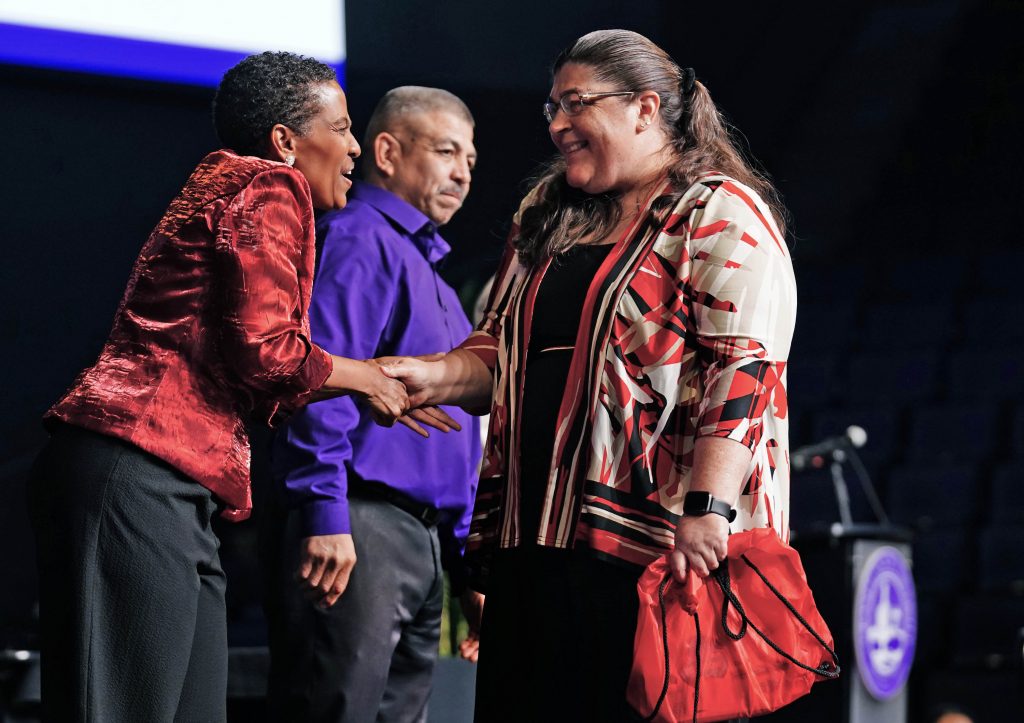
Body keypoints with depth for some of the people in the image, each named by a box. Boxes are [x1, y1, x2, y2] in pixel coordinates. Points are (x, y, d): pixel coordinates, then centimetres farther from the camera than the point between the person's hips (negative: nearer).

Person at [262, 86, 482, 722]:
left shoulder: (426, 265, 27)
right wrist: (326, 513, -25)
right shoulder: (359, 241, -4)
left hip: (424, 544, 10)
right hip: (358, 530, -10)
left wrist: (468, 565, 25)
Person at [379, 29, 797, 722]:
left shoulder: (722, 217, -3)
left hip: (658, 546, -7)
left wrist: (707, 509, -24)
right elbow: (501, 348, 24)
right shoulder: (548, 220, 22)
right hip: (533, 539, 7)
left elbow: (743, 370, -13)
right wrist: (436, 376, 1)